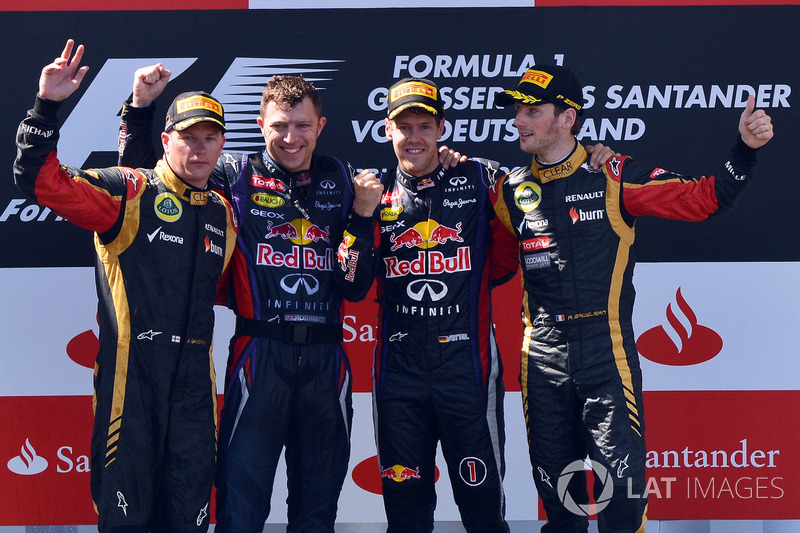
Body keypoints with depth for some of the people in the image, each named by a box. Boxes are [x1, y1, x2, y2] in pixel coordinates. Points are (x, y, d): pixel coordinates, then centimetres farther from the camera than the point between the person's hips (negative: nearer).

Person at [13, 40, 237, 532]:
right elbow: (40, 179, -11)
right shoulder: (128, 192, -1)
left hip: (194, 377, 5)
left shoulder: (223, 213, 16)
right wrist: (47, 106, -20)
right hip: (131, 368, -5)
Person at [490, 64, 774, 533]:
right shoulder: (511, 191, 7)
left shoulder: (614, 178, -4)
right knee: (556, 490, 12)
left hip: (607, 354, -3)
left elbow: (705, 199, -4)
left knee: (621, 490, -6)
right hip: (542, 359, 4)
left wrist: (745, 150, -19)